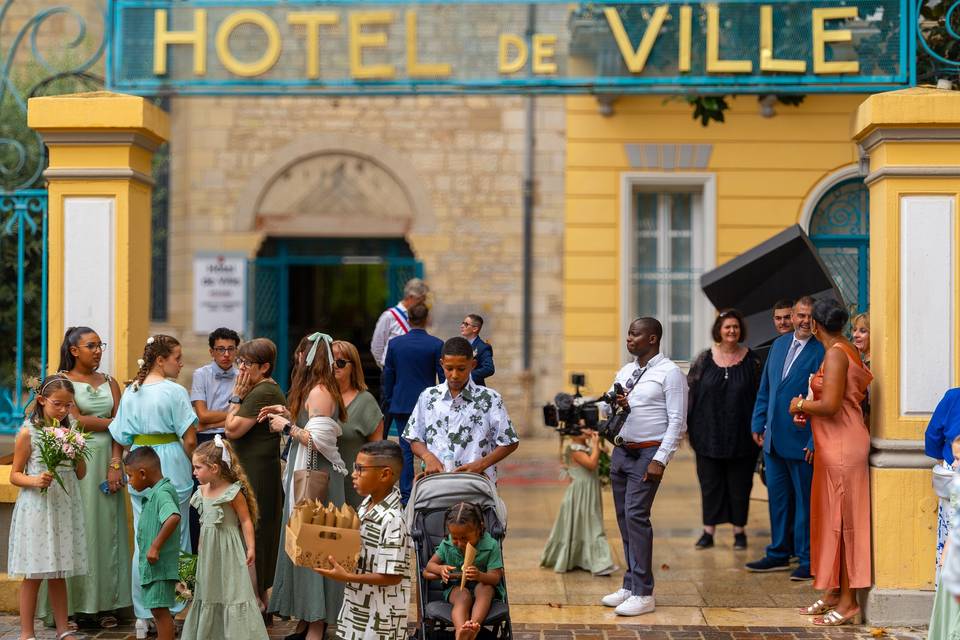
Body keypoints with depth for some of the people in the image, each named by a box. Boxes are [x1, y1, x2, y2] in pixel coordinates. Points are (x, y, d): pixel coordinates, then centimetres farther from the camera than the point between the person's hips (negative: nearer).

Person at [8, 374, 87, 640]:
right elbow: (15, 475, -4)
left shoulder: (71, 430, 7)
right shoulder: (28, 432, -6)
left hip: (65, 507, 4)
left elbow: (80, 474, 11)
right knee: (34, 574, 0)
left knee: (59, 573, 11)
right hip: (36, 508, -4)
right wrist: (36, 481, -22)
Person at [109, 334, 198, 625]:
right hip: (171, 469, -5)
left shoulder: (130, 392, 6)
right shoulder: (174, 392, -11)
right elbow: (189, 440, -13)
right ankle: (169, 610, 7)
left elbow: (122, 437, 6)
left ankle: (143, 613, 13)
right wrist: (190, 465, 3)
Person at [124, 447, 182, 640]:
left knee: (160, 610, -7)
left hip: (160, 564, -10)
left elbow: (174, 517, -36)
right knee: (157, 610, 19)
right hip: (152, 566, 10)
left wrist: (156, 546, -32)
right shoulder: (154, 492, 14)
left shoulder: (162, 493, -18)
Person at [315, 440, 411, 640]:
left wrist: (347, 577, -24)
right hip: (358, 606, 9)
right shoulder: (367, 504, 3)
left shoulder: (392, 520, -24)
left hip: (379, 617, -9)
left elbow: (393, 577, -24)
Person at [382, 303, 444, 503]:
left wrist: (388, 404, 16)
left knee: (406, 450, 5)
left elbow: (387, 376, 6)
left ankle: (406, 496, 3)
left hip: (401, 404, 2)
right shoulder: (436, 344, -7)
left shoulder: (395, 343, 0)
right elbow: (443, 377, -3)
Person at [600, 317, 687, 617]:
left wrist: (660, 460, -18)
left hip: (648, 454, -7)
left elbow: (677, 421, -12)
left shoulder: (669, 373, -7)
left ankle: (643, 594, -10)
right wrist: (615, 404, -4)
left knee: (635, 516, -14)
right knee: (624, 518, 9)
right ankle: (629, 586, 17)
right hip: (621, 451, 7)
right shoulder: (625, 372, 15)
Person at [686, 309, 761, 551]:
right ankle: (708, 531, 13)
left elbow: (760, 395, 3)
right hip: (709, 435, 1)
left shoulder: (751, 360, 0)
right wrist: (686, 424, -2)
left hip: (741, 437, -1)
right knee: (710, 483, 6)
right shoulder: (704, 359, 2)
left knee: (740, 484, 5)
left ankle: (739, 530, 16)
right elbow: (689, 391, 3)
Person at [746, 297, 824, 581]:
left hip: (802, 440, -7)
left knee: (805, 501, 2)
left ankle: (807, 560, 10)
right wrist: (758, 424, 13)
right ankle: (778, 554, 26)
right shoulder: (779, 344, 11)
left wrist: (816, 441, -16)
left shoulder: (822, 352, -11)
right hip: (773, 439, 7)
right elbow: (765, 388, 18)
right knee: (777, 498, 15)